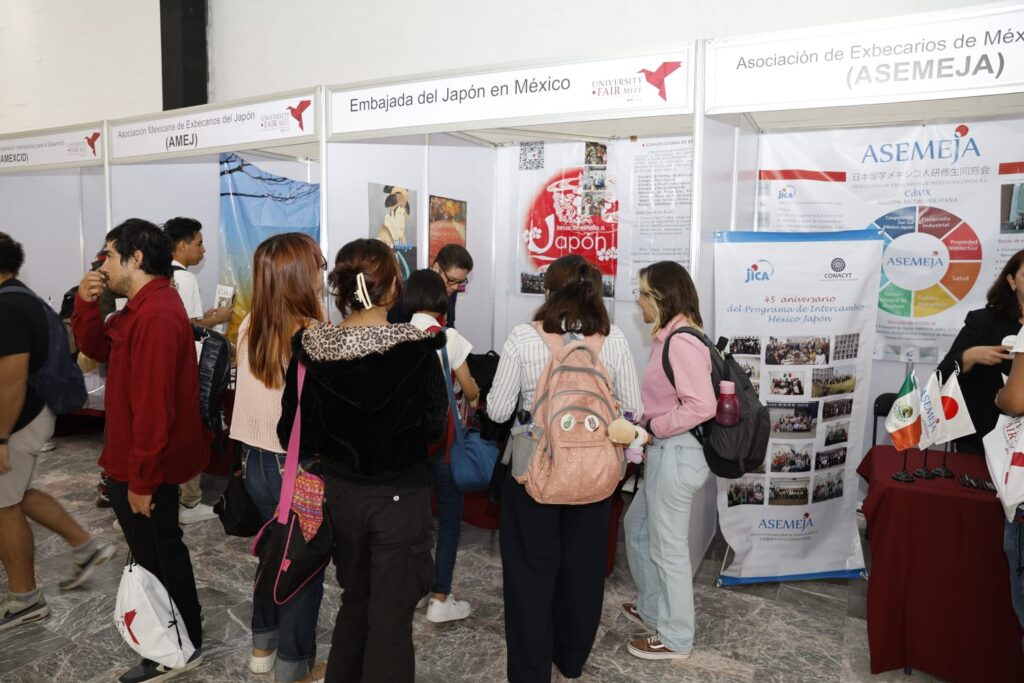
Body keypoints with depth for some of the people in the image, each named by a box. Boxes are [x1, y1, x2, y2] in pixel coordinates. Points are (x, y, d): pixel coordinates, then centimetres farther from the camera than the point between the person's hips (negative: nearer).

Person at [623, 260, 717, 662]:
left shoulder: (681, 341, -21)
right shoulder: (669, 337, 9)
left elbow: (702, 406, -27)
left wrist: (652, 428, -19)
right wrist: (646, 423, 4)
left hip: (677, 453, -10)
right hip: (665, 451, 10)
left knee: (667, 546, 5)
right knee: (637, 527, 24)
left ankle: (675, 638, 24)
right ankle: (653, 609, 42)